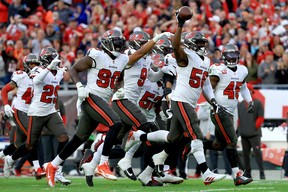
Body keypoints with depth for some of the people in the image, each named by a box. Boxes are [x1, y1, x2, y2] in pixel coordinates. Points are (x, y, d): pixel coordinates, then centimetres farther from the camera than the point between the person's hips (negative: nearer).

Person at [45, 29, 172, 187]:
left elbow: (140, 53, 17)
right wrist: (79, 86, -19)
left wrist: (157, 38, 13)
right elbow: (74, 69, -5)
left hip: (102, 102, 8)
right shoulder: (96, 57, -9)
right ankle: (103, 165, -23)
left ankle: (53, 166, 24)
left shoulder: (122, 60, 12)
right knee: (116, 124, -24)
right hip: (91, 98, -8)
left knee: (79, 140, 13)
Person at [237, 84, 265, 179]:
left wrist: (255, 127, -10)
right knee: (245, 153, 5)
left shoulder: (258, 103, 2)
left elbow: (261, 118, -2)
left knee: (257, 152, -13)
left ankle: (262, 173, -13)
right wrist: (239, 128, 8)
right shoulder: (240, 104, 16)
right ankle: (247, 173, 9)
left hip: (254, 134, -5)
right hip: (243, 134, 5)